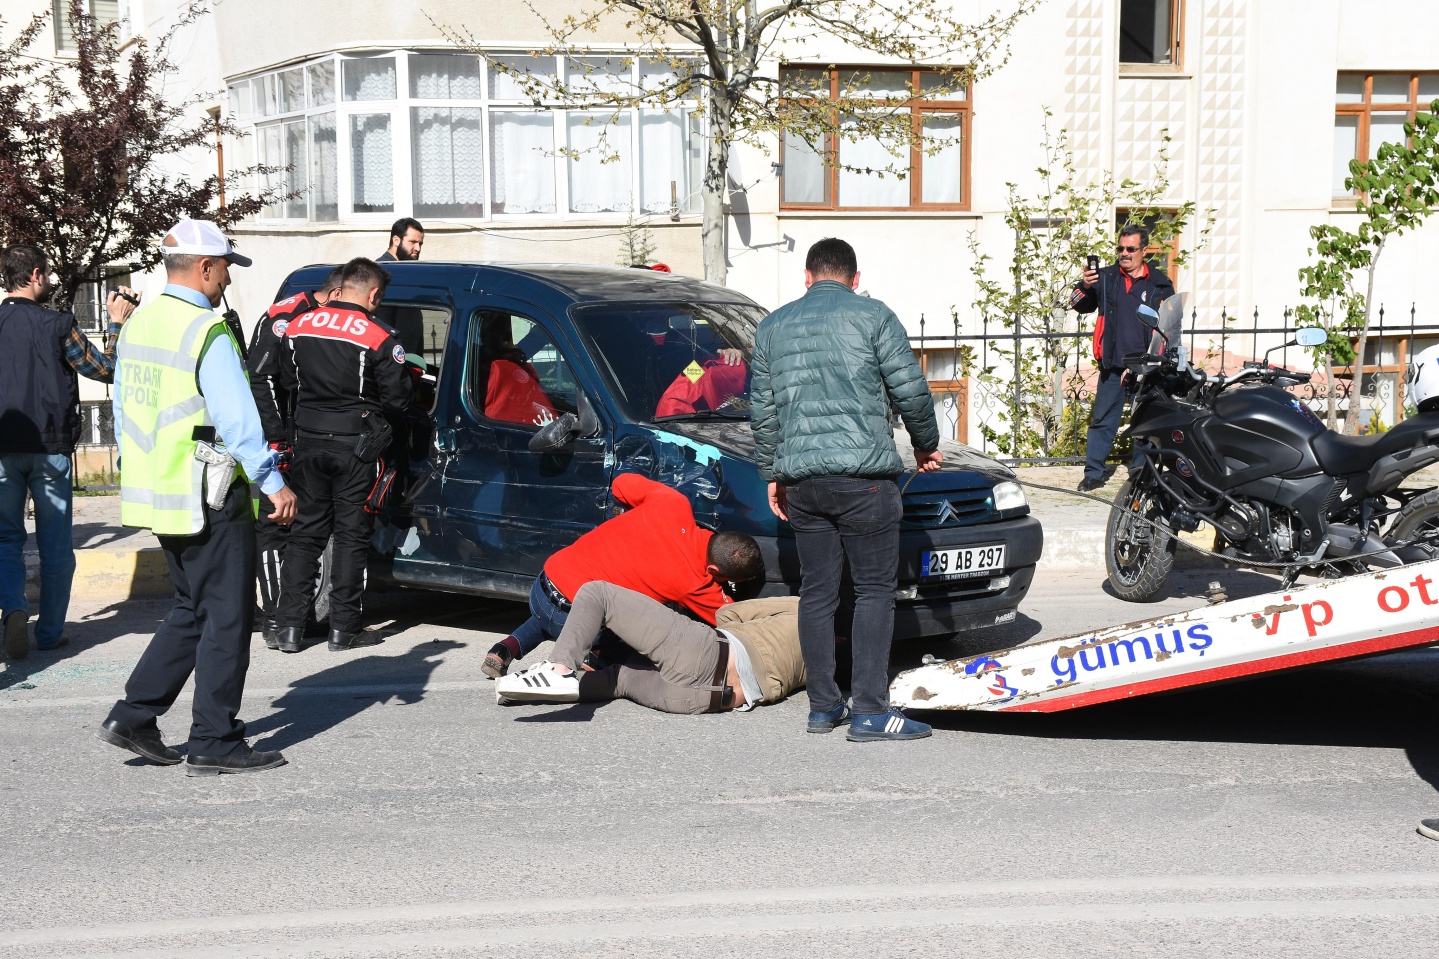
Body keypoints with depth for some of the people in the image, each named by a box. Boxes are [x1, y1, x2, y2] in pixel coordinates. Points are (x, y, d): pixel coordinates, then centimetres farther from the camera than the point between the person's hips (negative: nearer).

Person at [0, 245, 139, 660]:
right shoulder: (57, 325, -10)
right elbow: (106, 369, -3)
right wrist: (118, 324, 7)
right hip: (49, 449, -2)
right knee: (55, 547, 9)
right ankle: (50, 632, 14)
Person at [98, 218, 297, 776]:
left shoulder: (137, 327, 11)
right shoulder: (206, 332, -16)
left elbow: (123, 412, 17)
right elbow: (237, 420, -19)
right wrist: (273, 483, -13)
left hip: (156, 495, 9)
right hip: (207, 500, -9)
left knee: (193, 610, 19)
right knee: (227, 616, 0)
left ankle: (135, 715, 15)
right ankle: (215, 743, 4)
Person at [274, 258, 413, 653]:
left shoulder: (298, 327, 2)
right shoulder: (378, 337, -13)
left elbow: (286, 381, 14)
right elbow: (397, 399, -7)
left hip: (308, 442, 4)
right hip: (356, 446, -4)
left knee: (305, 532, 11)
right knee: (351, 535, 5)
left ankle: (290, 627, 10)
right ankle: (343, 629, 8)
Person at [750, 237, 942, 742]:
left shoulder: (772, 326, 15)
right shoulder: (873, 316, 3)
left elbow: (762, 411, 16)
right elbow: (910, 389, -1)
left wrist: (772, 473, 26)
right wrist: (926, 445, 15)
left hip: (800, 479, 4)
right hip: (863, 474, -4)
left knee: (816, 592, 10)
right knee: (874, 590, -1)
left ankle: (823, 706, 14)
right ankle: (870, 711, -5)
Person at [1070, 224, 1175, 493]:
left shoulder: (1160, 284, 4)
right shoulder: (1105, 278, 6)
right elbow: (1078, 305, 0)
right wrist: (1085, 286, -23)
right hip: (1113, 364, 0)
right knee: (1102, 419, 2)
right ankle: (1094, 472, 8)